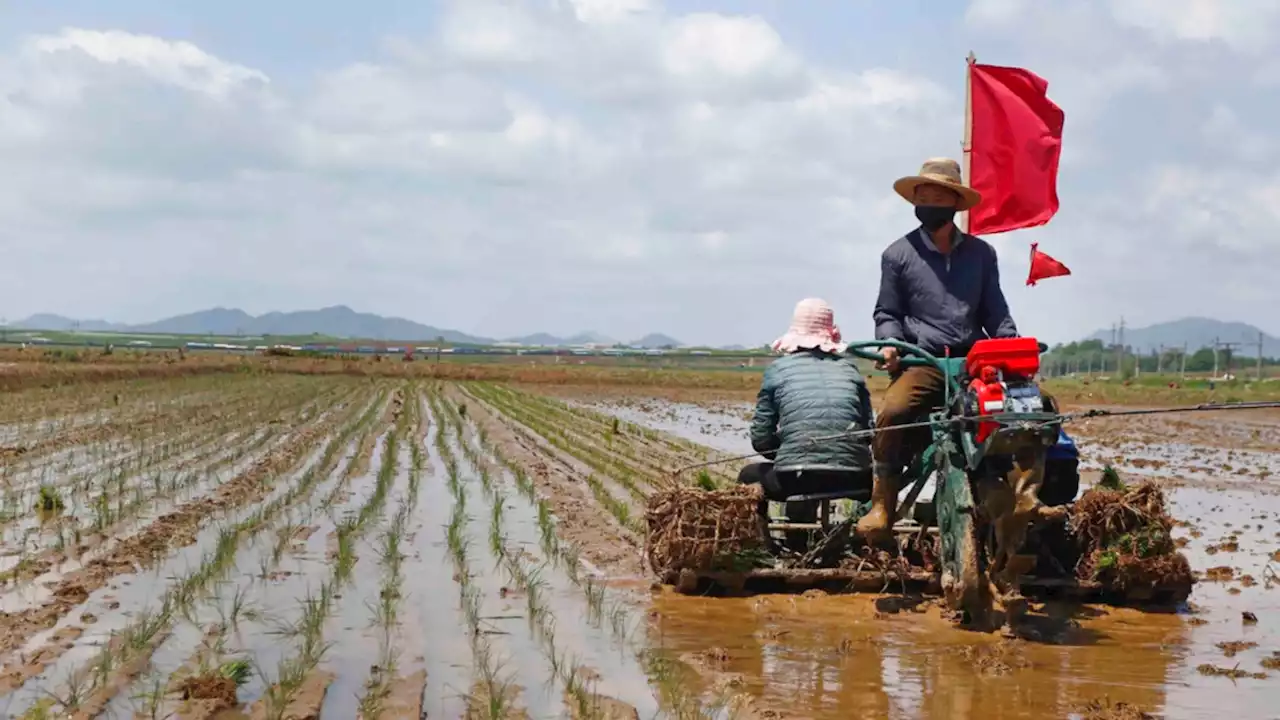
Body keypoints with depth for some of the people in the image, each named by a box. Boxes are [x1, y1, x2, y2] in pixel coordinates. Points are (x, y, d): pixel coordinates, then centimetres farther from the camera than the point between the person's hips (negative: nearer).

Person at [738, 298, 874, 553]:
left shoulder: (779, 368, 7)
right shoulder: (848, 366, 13)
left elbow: (761, 439, 5)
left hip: (797, 475, -1)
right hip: (853, 477, 1)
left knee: (750, 477, 29)